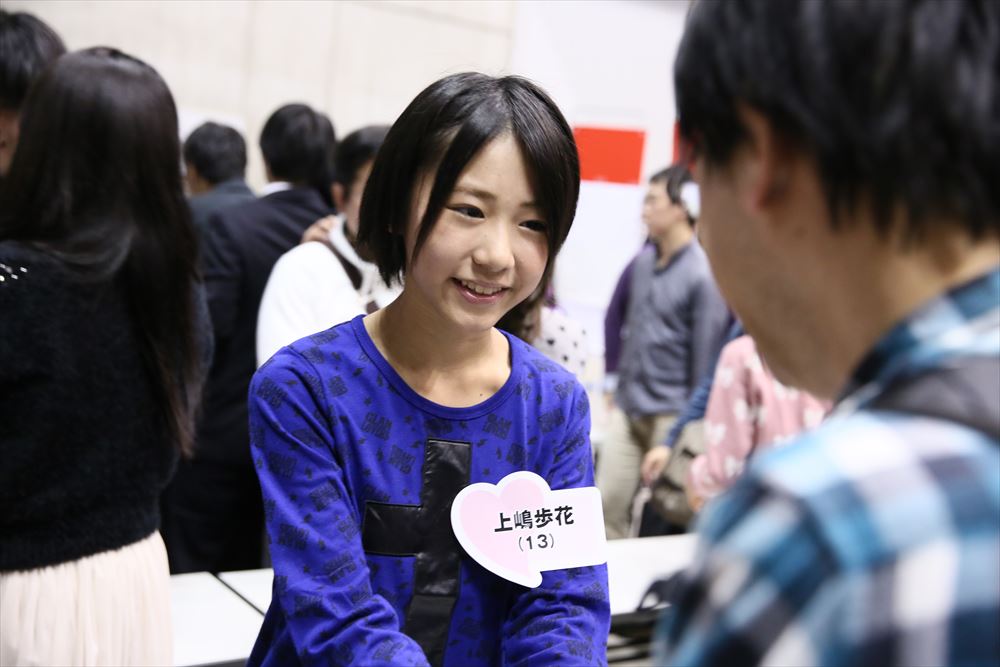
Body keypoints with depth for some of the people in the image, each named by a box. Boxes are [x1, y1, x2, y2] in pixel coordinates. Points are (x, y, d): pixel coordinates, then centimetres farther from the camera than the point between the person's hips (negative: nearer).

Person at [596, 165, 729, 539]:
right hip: (626, 408, 6)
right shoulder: (642, 261, 6)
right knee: (608, 501, 7)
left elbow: (706, 355, -12)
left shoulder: (703, 275, -13)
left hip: (670, 414, -6)